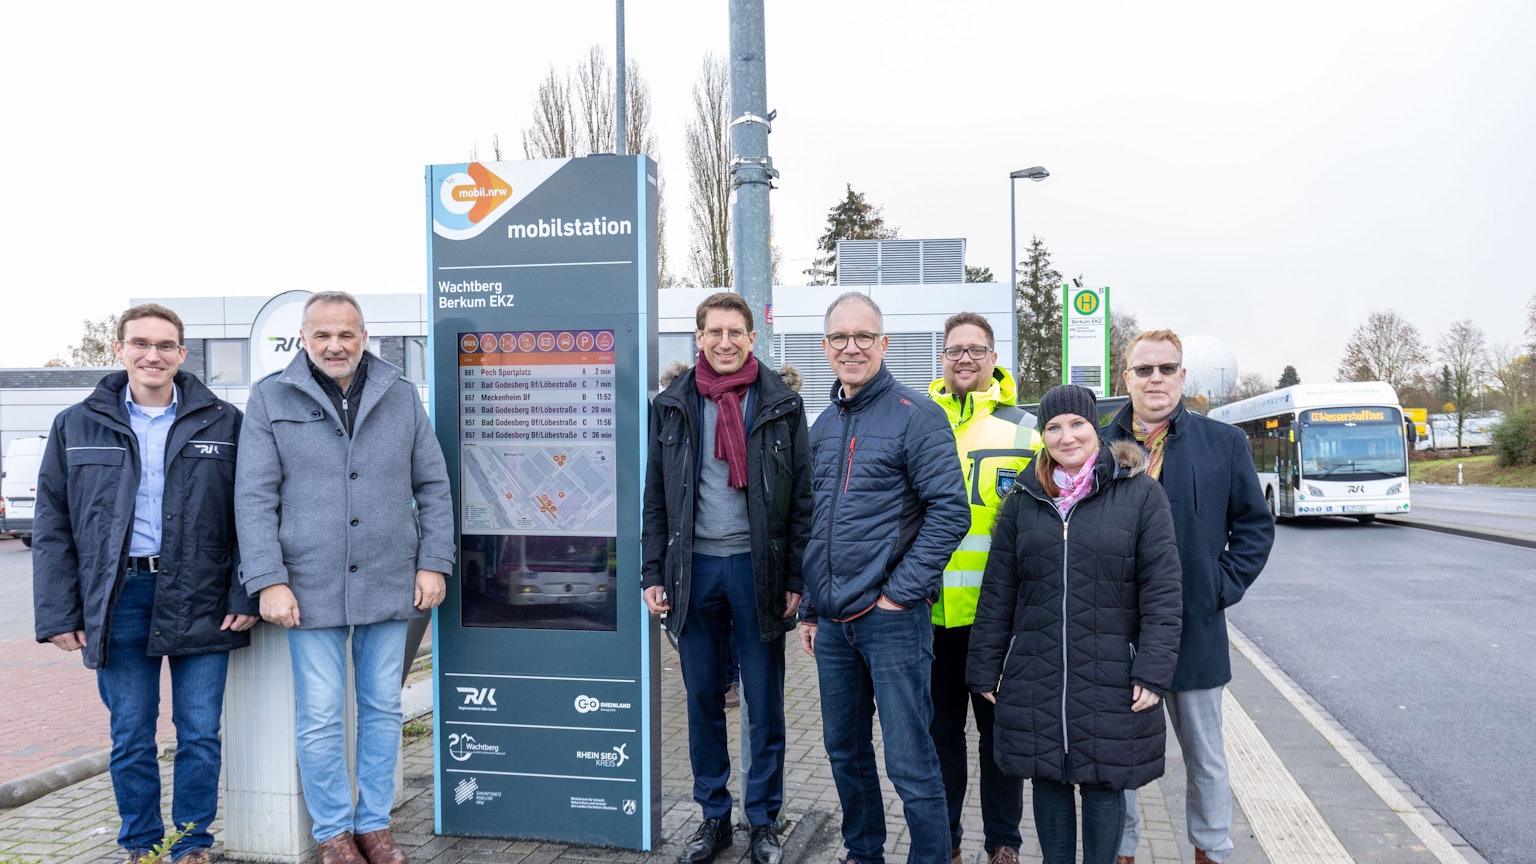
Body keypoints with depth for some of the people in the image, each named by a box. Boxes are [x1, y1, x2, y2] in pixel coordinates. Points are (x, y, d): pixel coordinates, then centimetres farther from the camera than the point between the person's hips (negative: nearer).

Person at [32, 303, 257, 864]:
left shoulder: (222, 423, 3)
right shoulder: (76, 427, 7)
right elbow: (53, 527, 7)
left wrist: (246, 597, -6)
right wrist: (57, 613, 1)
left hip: (199, 599, -1)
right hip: (118, 599, 1)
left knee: (199, 734, 5)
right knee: (130, 737, 10)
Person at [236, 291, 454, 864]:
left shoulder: (401, 396, 6)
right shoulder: (271, 399, 1)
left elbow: (432, 486, 9)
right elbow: (255, 497, -3)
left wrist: (433, 563, 2)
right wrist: (268, 581, -9)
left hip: (390, 584, 2)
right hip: (311, 589, -2)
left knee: (383, 709, 11)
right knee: (320, 718, 4)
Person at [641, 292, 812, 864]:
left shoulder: (782, 404, 0)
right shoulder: (672, 406, 6)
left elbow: (801, 499, -1)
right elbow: (655, 499, 8)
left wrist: (795, 580, -6)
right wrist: (652, 575, 2)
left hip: (757, 567, -2)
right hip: (694, 568, 2)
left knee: (765, 703, 7)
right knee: (703, 699, 11)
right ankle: (714, 816, 26)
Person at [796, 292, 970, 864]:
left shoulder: (914, 414, -8)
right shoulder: (824, 425, 13)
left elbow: (950, 511, -14)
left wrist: (901, 591, -15)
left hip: (891, 618, -7)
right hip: (833, 622, 7)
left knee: (908, 761, -1)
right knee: (844, 750, 18)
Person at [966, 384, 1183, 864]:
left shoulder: (1141, 493, -2)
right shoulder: (1023, 500, 7)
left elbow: (1161, 589, -5)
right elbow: (998, 591, 8)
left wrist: (1153, 672, -11)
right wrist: (986, 667, 6)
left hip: (1110, 676, -2)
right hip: (1035, 676, 3)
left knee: (1104, 784, 8)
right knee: (1048, 780, 12)